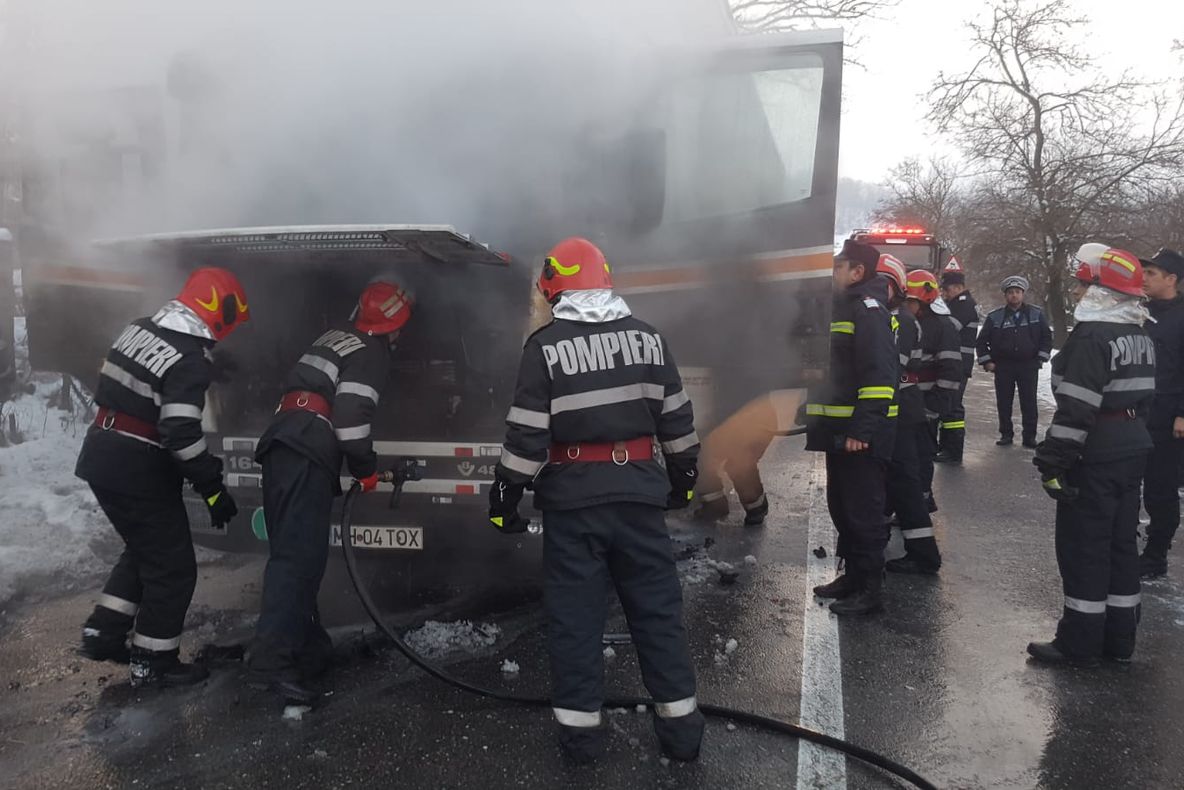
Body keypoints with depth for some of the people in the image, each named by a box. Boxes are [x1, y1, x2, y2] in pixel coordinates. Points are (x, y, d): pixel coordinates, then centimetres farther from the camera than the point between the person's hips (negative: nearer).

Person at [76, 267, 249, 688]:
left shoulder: (138, 330, 6)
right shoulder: (191, 361, -21)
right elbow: (181, 434, -27)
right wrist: (213, 488, -18)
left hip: (99, 457, 9)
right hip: (138, 474, -9)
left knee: (144, 550, 25)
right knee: (174, 567, 5)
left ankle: (102, 633, 30)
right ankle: (153, 663, 15)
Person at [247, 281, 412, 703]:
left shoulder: (335, 337, 24)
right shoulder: (373, 353, -3)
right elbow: (351, 413, -14)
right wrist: (366, 468, -4)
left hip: (281, 443, 9)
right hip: (308, 456, -9)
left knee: (293, 551, 11)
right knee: (299, 555, -14)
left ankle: (309, 648, 20)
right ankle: (272, 661, -21)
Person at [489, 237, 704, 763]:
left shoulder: (545, 346, -7)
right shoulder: (647, 337, 4)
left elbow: (527, 431, -9)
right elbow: (676, 417, 8)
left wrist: (506, 491, 0)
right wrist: (683, 474, 19)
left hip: (572, 496, -3)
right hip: (638, 490, 3)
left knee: (574, 613, 8)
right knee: (657, 606, 11)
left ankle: (581, 727, 16)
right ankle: (680, 724, 18)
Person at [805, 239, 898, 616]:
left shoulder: (868, 308, -14)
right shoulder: (844, 307, 18)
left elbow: (879, 375, -22)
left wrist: (863, 429, -25)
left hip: (862, 433, -10)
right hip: (839, 429, 10)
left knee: (863, 511, -2)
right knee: (841, 507, 17)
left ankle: (871, 589, 8)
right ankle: (853, 574, 29)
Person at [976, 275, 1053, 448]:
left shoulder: (1036, 314, 1)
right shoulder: (995, 316, -2)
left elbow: (1047, 336, 8)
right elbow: (982, 340, 6)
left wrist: (1041, 358, 1)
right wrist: (986, 361, 0)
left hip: (1028, 365, 0)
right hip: (1003, 366, 0)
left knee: (1029, 403, 2)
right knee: (1003, 403, 5)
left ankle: (1029, 436, 10)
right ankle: (1006, 434, 17)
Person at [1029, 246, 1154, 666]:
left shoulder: (1092, 336, -18)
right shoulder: (1140, 336, 12)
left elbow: (1077, 408, -23)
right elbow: (1143, 397, 18)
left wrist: (1052, 462, -20)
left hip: (1095, 458, -9)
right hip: (1133, 451, 9)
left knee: (1083, 547, -1)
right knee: (1122, 542, 14)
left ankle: (1080, 643, 7)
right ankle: (1119, 639, 23)